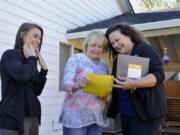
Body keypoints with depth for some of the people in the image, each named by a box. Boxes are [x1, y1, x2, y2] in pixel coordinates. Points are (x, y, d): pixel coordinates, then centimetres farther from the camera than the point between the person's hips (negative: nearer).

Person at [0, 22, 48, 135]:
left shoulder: (30, 61, 15)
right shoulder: (10, 55, -5)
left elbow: (37, 91, 11)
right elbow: (22, 75, -26)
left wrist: (44, 68, 2)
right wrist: (32, 58, -9)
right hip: (14, 118, -7)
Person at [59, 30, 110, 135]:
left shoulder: (104, 65, 13)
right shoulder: (76, 59, -2)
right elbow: (66, 83, -11)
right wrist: (78, 85, -32)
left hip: (97, 116, 5)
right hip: (76, 115, -5)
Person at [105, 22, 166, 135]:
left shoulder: (144, 49, -7)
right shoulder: (118, 59, 15)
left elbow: (159, 74, -18)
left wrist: (134, 84, -31)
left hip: (145, 111, -7)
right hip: (126, 113, 8)